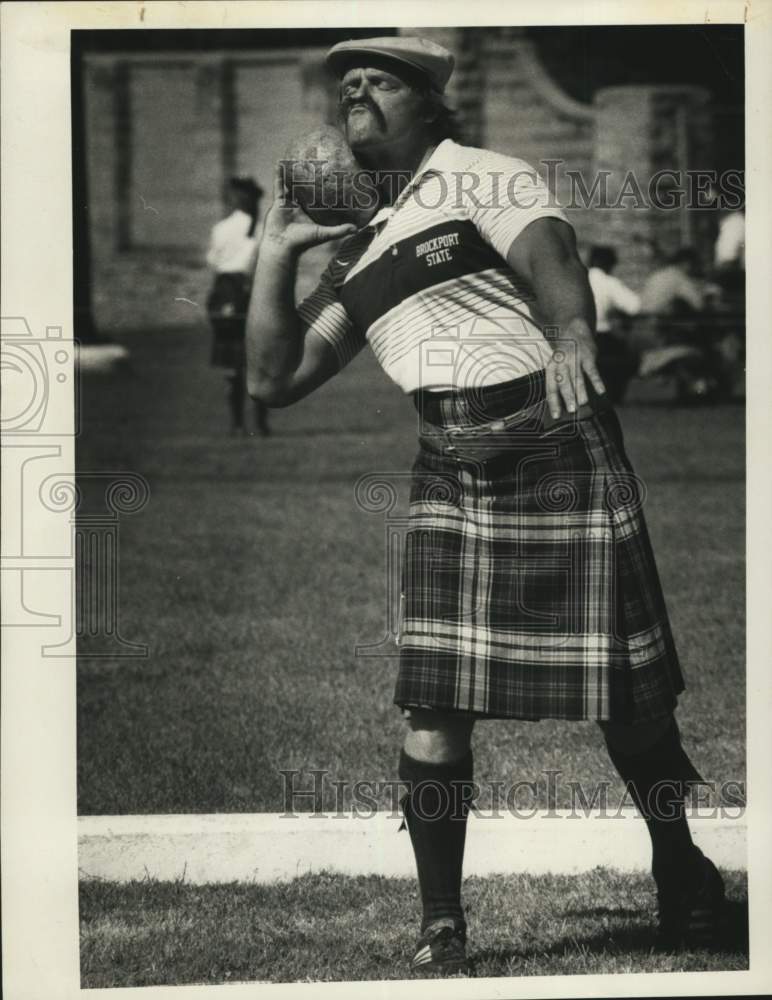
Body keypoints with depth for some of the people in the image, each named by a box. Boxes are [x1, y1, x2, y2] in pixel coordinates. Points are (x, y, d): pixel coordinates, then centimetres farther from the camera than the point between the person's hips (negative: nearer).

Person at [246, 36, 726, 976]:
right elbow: (275, 377, 17)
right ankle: (440, 928, 6)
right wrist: (276, 251, 13)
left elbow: (551, 259, -20)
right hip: (447, 472, 5)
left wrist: (571, 335, -41)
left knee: (624, 695, 0)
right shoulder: (356, 248, 17)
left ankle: (682, 875, 24)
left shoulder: (486, 178, 1)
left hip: (556, 448, -5)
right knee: (431, 704, -4)